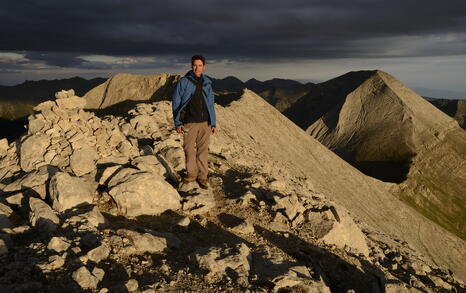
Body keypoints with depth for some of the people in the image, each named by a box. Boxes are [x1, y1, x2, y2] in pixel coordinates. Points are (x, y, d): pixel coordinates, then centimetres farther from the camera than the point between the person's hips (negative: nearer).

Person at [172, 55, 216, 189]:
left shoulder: (207, 83, 9)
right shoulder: (183, 82, -2)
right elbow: (176, 102, 0)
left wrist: (213, 123, 9)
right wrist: (177, 123, -5)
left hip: (205, 123, 3)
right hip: (189, 123, -2)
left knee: (203, 150, 5)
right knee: (189, 149, 3)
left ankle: (202, 176, 14)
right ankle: (191, 173, 21)